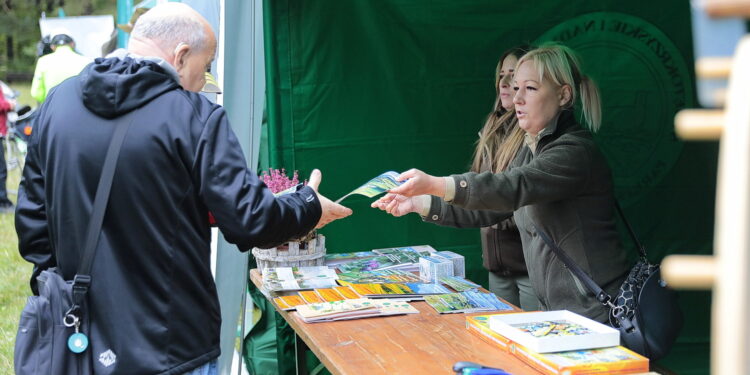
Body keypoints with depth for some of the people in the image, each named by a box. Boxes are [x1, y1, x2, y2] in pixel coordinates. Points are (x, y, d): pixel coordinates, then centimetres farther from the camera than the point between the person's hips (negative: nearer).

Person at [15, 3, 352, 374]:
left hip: (81, 342, 5)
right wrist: (309, 207, 5)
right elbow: (249, 221, -14)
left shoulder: (56, 102, 2)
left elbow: (31, 219, 7)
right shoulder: (193, 116, -14)